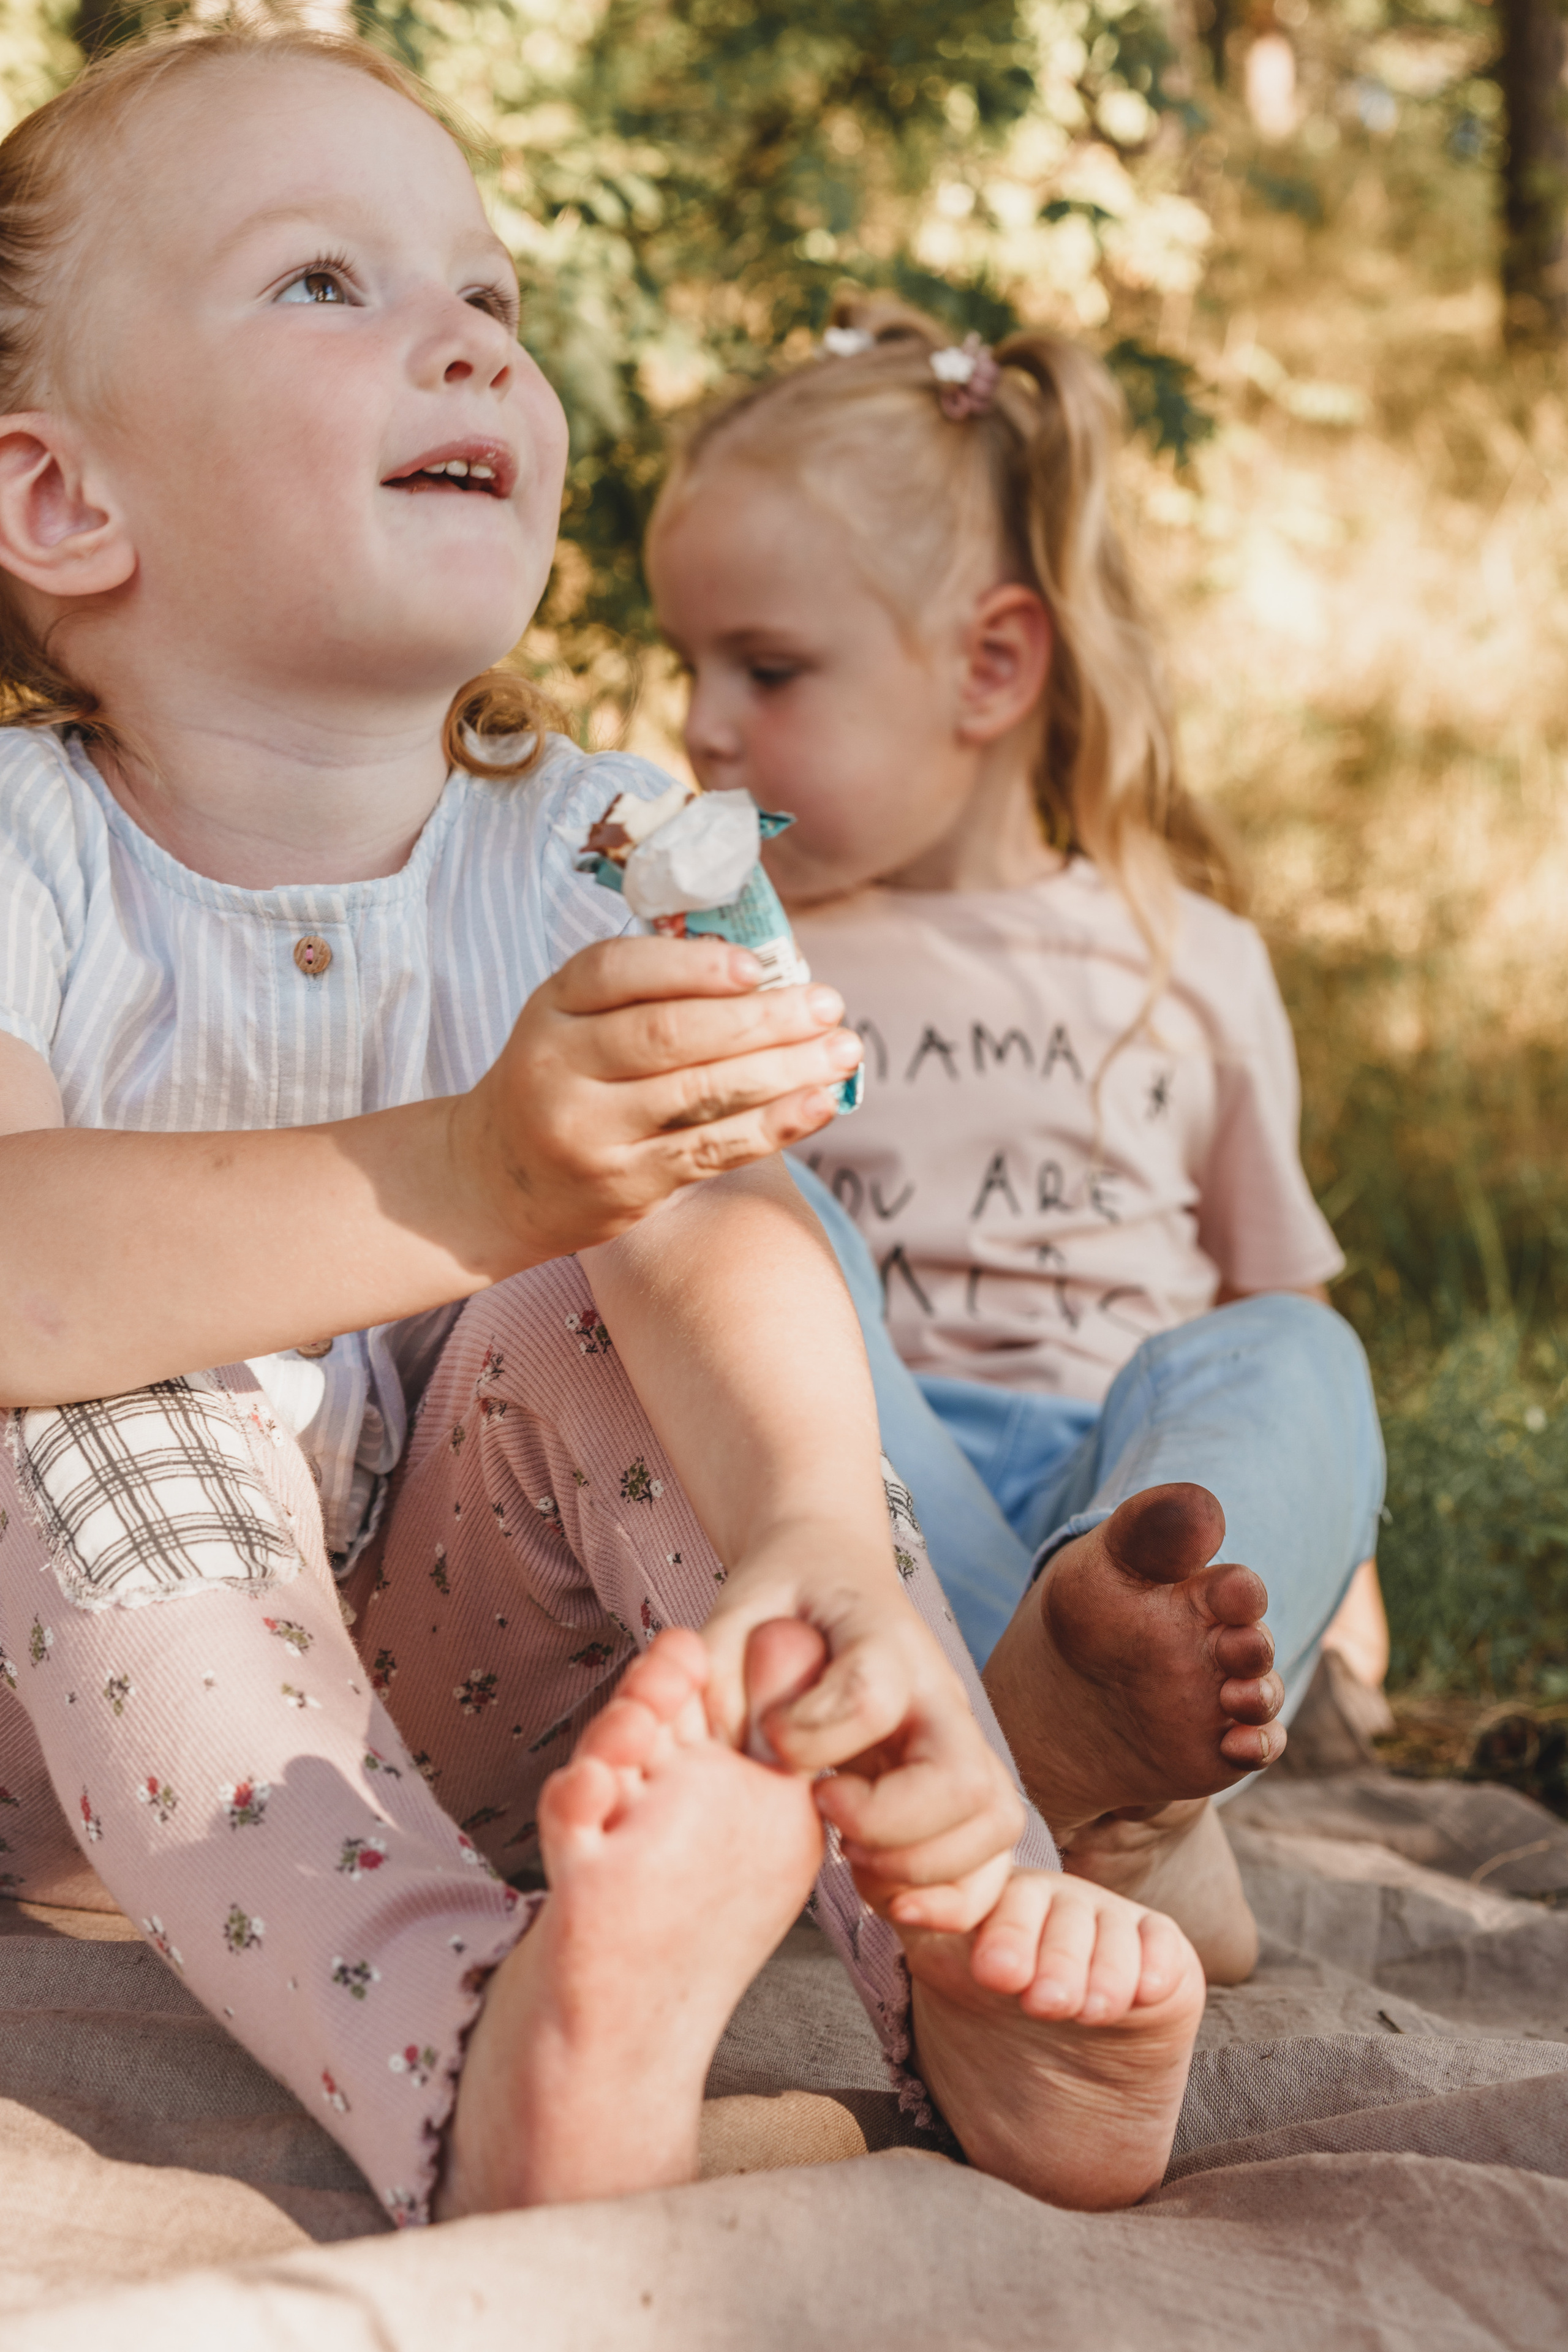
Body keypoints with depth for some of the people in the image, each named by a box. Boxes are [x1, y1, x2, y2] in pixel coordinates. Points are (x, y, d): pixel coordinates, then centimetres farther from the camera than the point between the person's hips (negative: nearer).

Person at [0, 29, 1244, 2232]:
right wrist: (469, 1178, -53)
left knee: (611, 1323, -22)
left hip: (448, 1701, 2)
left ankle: (978, 1955, -31)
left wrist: (813, 1533, -50)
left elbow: (722, 1218, -28)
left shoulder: (590, 850, -8)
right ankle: (468, 2064, -47)